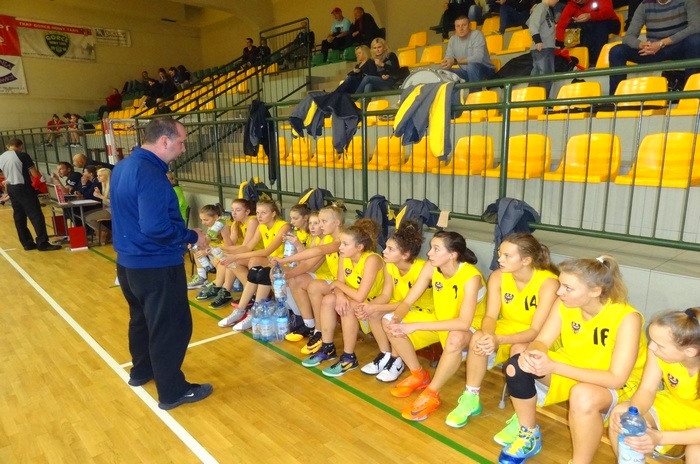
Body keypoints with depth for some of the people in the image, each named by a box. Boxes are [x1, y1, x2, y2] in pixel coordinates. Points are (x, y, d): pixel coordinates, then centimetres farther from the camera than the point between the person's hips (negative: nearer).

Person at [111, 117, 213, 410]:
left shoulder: (123, 167, 7)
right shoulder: (150, 174, -24)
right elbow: (156, 228, -30)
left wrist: (183, 235, 15)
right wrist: (193, 237, -16)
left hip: (129, 262, 10)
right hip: (155, 266, -10)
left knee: (141, 319, 26)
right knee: (172, 327, 3)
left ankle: (141, 371, 44)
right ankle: (172, 392, 16)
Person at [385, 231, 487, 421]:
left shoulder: (471, 277, -31)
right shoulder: (431, 268, -15)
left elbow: (464, 323, -40)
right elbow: (407, 302, -11)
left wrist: (416, 326, -44)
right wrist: (396, 319, -34)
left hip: (470, 326, -6)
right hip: (439, 319, 6)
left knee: (455, 339, -42)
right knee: (389, 322, -9)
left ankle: (431, 394, -19)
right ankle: (419, 376, 7)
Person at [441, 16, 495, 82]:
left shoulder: (477, 35, -15)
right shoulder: (452, 39, 1)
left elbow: (478, 58, -28)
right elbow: (448, 58, -3)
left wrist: (455, 61, -34)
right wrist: (445, 64, -30)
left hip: (486, 71, -5)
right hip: (466, 72, 5)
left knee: (471, 65, -36)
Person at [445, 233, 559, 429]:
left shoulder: (548, 282, -26)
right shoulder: (497, 277, -12)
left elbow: (536, 331, -28)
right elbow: (490, 316, -13)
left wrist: (499, 340, -44)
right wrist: (488, 335, -37)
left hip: (536, 339, -3)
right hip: (507, 330, 4)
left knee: (519, 350, -36)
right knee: (479, 337, -27)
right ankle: (470, 400, -11)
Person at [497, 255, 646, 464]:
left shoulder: (627, 318, -28)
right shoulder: (564, 304, -14)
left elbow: (616, 378, -30)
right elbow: (541, 342, -11)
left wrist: (554, 367, -38)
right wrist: (531, 354, -38)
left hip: (615, 387, -5)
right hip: (569, 370, 5)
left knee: (583, 395, -38)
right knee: (517, 366, -17)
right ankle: (529, 436, 4)